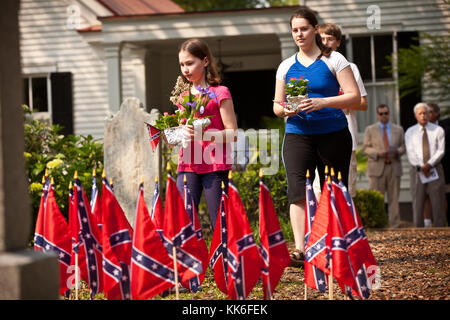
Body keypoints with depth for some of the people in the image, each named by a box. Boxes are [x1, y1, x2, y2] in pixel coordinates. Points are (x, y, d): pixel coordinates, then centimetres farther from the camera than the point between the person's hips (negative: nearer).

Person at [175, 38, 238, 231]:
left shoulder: (219, 93, -1)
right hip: (187, 165, 5)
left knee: (219, 223, -5)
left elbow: (232, 134, -6)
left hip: (214, 165, -5)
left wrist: (202, 134, -19)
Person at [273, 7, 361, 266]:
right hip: (298, 135, 2)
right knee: (298, 191, -15)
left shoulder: (334, 60, 2)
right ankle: (300, 248, -22)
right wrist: (285, 110, -9)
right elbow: (277, 105, 16)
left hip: (333, 134, -2)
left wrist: (323, 102, -19)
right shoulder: (286, 67, 12)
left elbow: (355, 97, -5)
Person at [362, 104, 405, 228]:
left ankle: (394, 225, 4)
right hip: (377, 168, -2)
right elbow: (366, 148, 4)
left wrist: (397, 151, -11)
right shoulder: (370, 130, 7)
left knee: (394, 198, 1)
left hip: (394, 167, 2)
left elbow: (403, 147, 12)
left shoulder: (398, 129, 13)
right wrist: (378, 153, -14)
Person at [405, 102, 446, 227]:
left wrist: (429, 164, -17)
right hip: (417, 170, 1)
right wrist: (421, 167, -12)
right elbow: (411, 154, 1)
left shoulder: (438, 130, 5)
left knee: (438, 202, -2)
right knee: (418, 202, -1)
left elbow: (440, 151, -3)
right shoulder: (410, 132, 8)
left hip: (435, 169, -1)